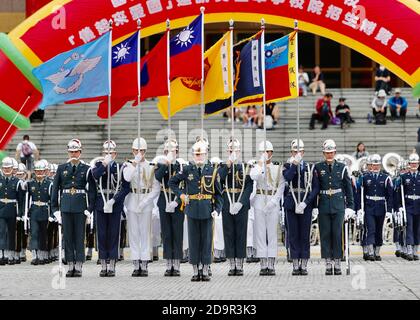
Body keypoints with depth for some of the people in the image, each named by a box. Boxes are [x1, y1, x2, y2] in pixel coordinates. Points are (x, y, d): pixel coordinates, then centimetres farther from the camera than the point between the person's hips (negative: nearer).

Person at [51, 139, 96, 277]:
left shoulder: (86, 169, 2)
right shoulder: (61, 168, 8)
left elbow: (92, 190, 2)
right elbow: (55, 189, 8)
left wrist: (89, 209, -6)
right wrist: (55, 208, 2)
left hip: (80, 206, -2)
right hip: (65, 206, 2)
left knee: (79, 236, 0)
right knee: (67, 236, 4)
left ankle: (79, 267, 2)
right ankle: (70, 266, 9)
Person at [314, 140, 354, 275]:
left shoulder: (342, 167, 6)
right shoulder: (318, 167, 5)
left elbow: (348, 188, 7)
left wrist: (350, 206, 2)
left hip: (339, 206, 0)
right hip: (324, 206, 0)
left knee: (338, 234, -1)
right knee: (325, 234, 1)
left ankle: (337, 264, 5)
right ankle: (328, 264, 6)